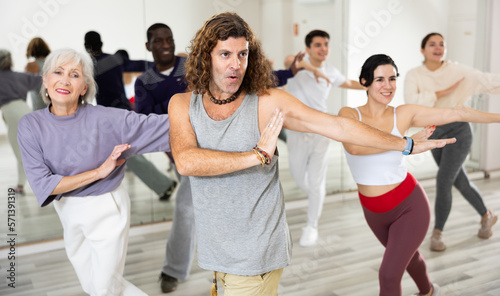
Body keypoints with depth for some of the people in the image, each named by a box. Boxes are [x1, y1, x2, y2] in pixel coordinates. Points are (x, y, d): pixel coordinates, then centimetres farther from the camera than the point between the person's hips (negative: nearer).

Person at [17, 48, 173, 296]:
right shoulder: (31, 125, -11)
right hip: (68, 213, 4)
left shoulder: (105, 119, -18)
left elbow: (157, 125, -19)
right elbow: (41, 185, -16)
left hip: (106, 210, -4)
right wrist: (99, 171, -22)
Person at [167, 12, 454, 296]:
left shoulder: (267, 102, -10)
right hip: (217, 251, 3)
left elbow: (337, 126, -8)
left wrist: (406, 144, -6)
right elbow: (186, 162, -20)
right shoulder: (182, 104, -3)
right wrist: (258, 155, -23)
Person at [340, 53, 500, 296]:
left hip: (409, 205, -2)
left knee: (389, 275, -9)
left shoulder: (403, 115, -11)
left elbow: (457, 113, -8)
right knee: (407, 255, 29)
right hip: (374, 211, 3)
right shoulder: (349, 114, -14)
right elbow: (353, 146, -35)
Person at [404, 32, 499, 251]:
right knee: (460, 182, 17)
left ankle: (437, 233, 5)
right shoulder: (414, 75, -4)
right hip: (434, 134, 3)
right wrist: (441, 93, -20)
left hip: (458, 130, -3)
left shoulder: (457, 71, -6)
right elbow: (411, 102, -19)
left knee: (443, 182, -12)